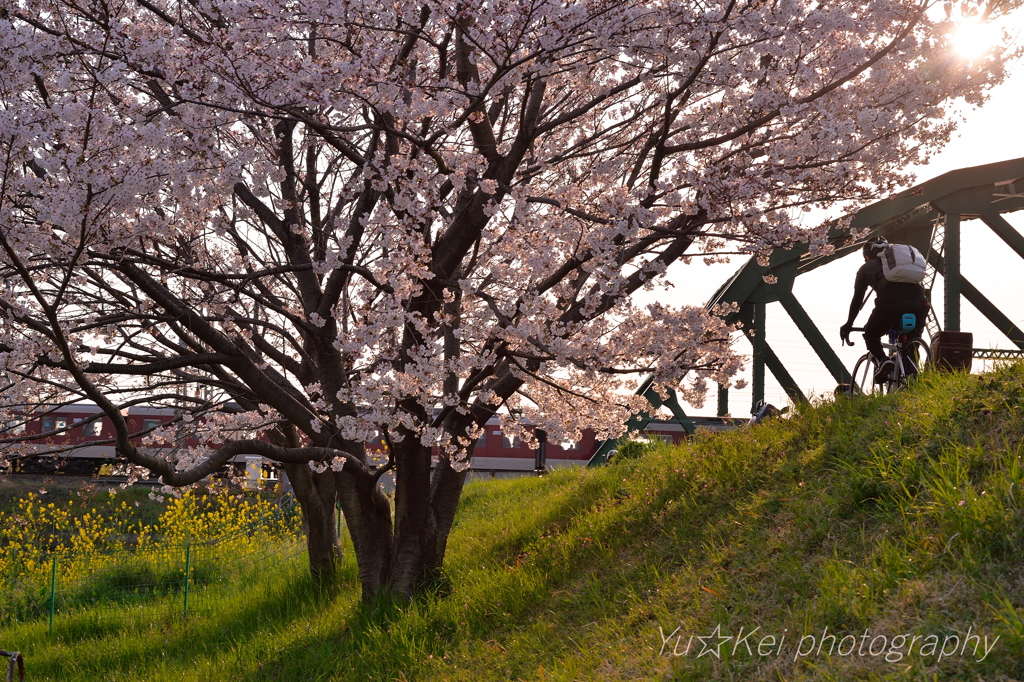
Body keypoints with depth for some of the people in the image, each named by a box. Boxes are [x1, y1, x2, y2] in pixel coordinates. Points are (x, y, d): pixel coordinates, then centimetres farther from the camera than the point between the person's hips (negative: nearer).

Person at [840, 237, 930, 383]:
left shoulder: (866, 268, 28)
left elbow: (857, 299, 30)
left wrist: (848, 324, 43)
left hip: (891, 301, -4)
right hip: (919, 302, 4)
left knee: (871, 335, 18)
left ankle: (882, 360, -11)